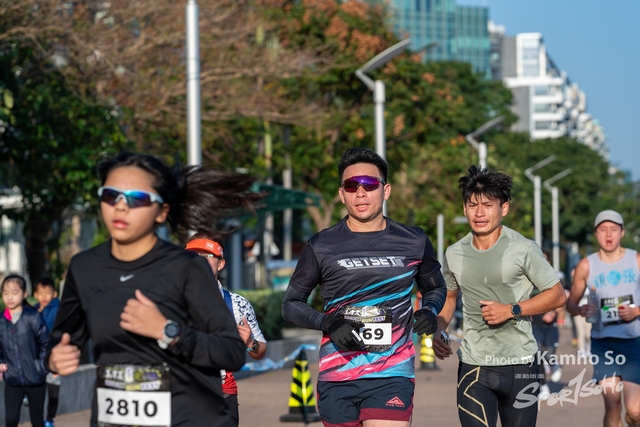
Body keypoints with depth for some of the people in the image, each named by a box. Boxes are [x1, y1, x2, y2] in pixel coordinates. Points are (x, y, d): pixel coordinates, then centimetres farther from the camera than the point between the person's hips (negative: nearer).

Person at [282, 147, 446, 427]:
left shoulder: (414, 242, 5)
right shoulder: (321, 246, 1)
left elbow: (434, 288, 21)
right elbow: (291, 304, 7)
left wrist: (429, 311, -2)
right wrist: (328, 324, -12)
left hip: (392, 375, -1)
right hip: (337, 377, 1)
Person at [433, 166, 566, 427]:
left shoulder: (523, 249, -7)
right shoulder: (454, 254, 5)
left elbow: (557, 295, -2)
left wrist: (511, 310, -14)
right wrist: (438, 331, 4)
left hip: (520, 365, -2)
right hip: (473, 365, 2)